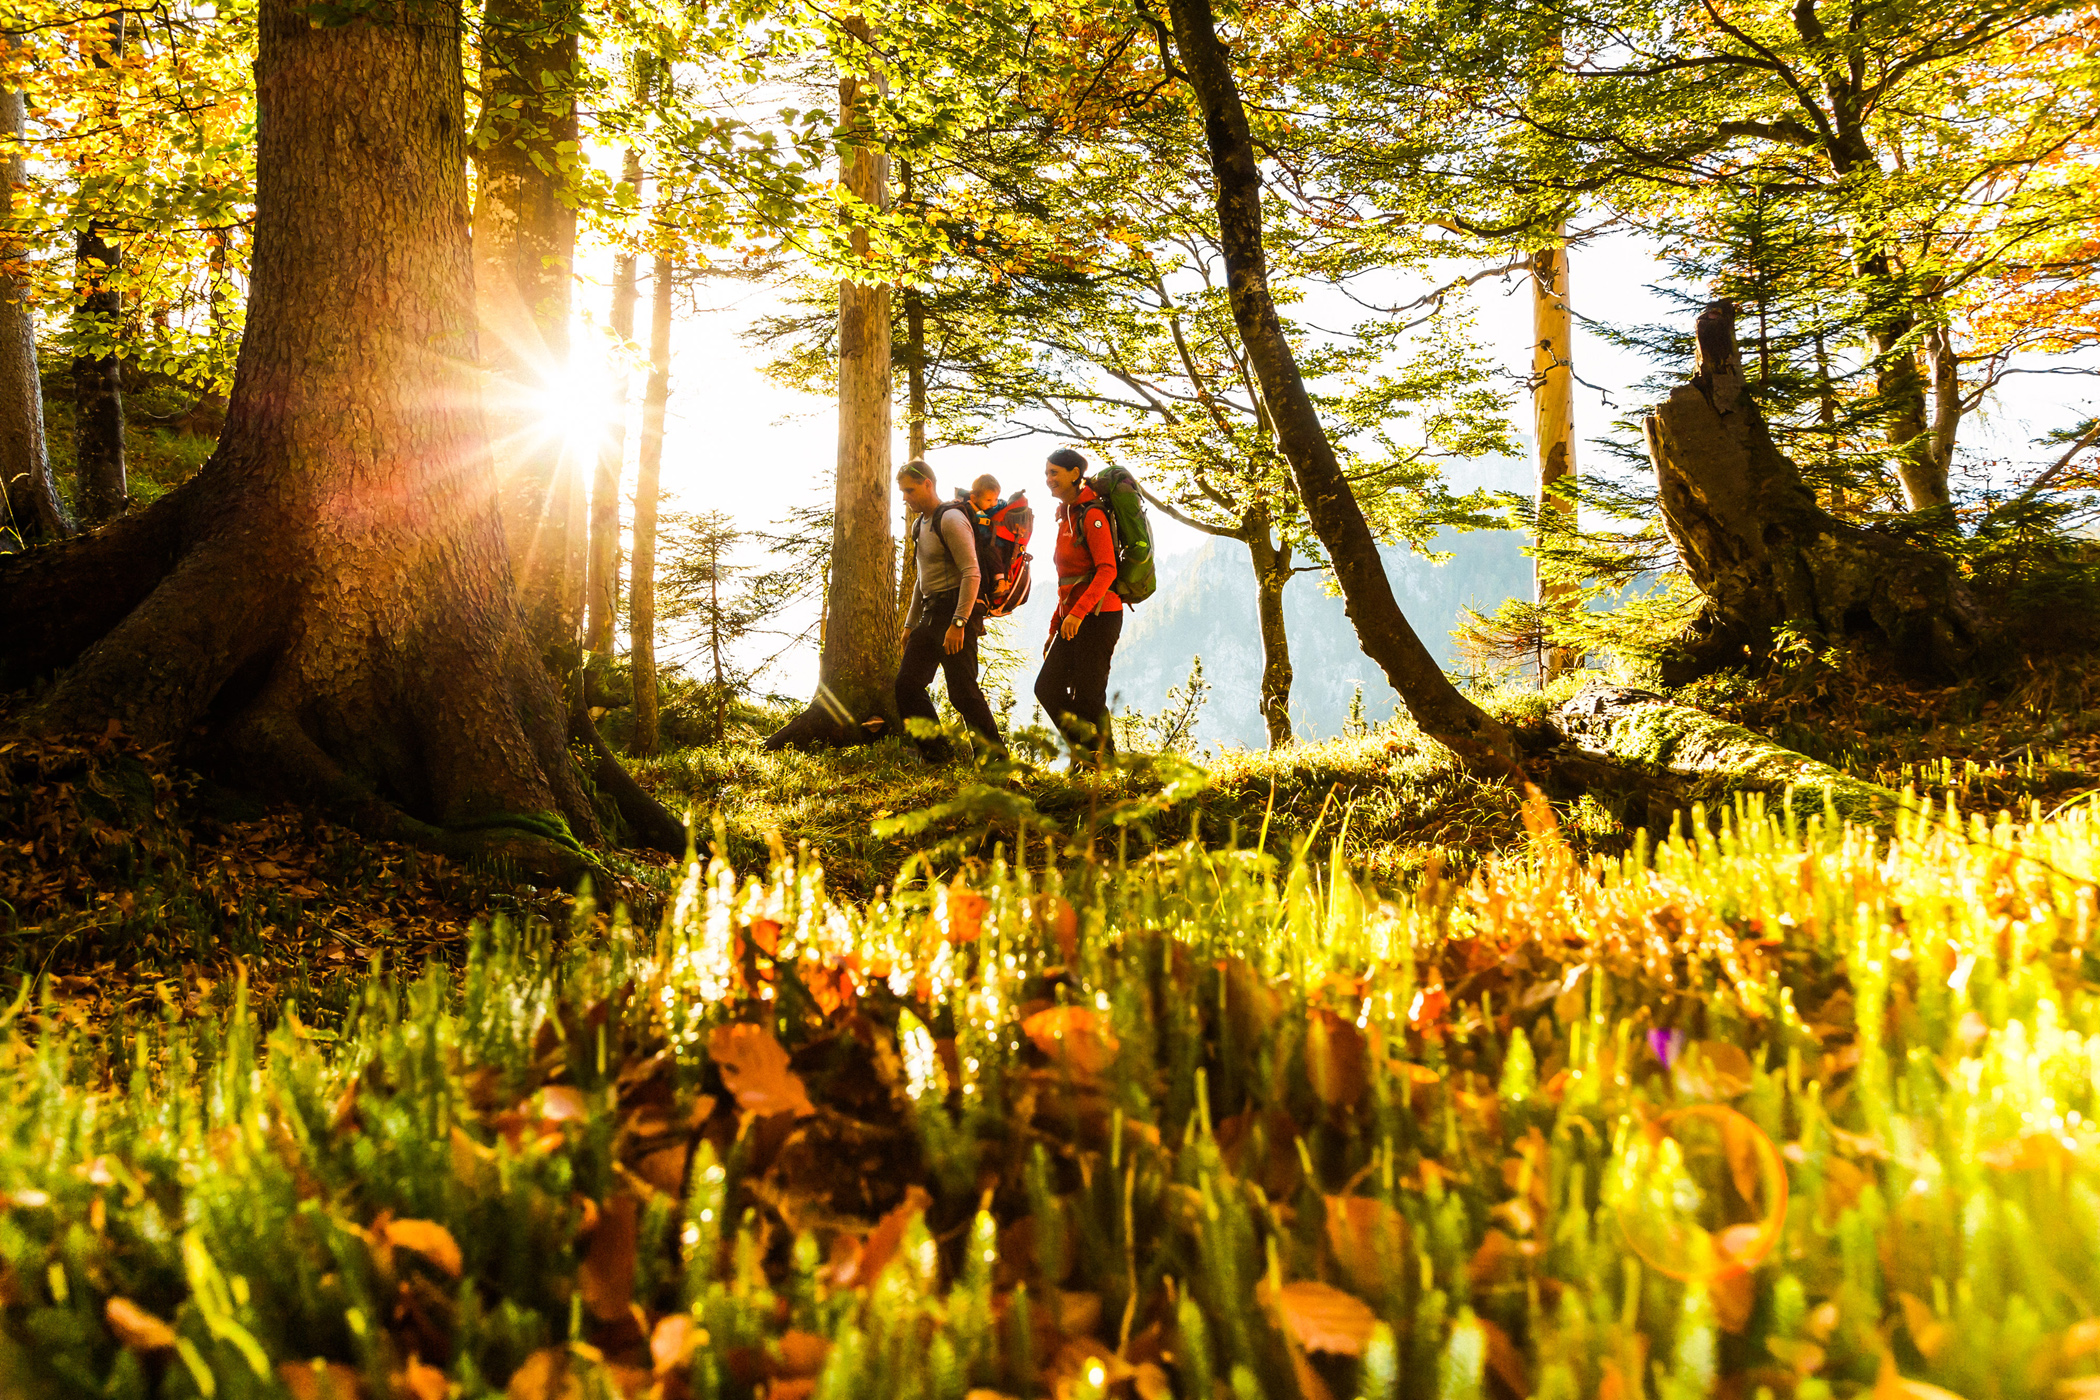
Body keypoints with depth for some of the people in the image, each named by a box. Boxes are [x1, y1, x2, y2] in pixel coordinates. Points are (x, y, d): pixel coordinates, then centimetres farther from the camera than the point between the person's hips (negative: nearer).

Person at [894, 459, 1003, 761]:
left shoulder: (950, 519, -13)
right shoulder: (919, 524, 17)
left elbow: (971, 574, -20)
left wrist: (958, 623, -26)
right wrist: (911, 623, 22)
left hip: (955, 612, -9)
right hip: (930, 615, 10)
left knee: (963, 691, -10)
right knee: (906, 684, 5)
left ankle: (994, 756, 0)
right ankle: (935, 754, 11)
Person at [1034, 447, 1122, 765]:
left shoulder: (1092, 515, -10)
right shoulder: (1066, 516, 17)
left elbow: (1107, 570, -20)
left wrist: (1078, 611, -29)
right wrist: (1055, 627, 20)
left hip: (1098, 616, -9)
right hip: (1073, 618, 9)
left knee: (1087, 696, -6)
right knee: (1047, 688, 5)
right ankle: (1086, 749, 15)